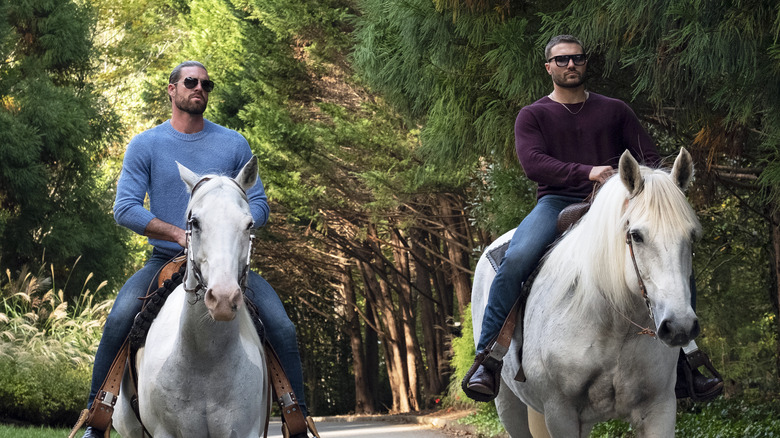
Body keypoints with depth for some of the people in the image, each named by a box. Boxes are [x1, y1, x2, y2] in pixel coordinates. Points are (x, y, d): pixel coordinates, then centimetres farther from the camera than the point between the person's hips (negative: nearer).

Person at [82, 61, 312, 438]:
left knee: (283, 328, -19)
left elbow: (258, 205, 6)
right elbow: (125, 209, -6)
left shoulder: (234, 144, 8)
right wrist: (180, 234, -16)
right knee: (118, 320, -27)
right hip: (166, 259, -1)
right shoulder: (145, 145, 3)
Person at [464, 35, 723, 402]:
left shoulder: (615, 111, 20)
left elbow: (650, 158, 17)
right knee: (517, 258, -33)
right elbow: (533, 163, -5)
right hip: (557, 202, -2)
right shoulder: (533, 116, 12)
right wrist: (586, 172, -21)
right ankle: (486, 357, -27)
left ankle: (686, 357, -12)